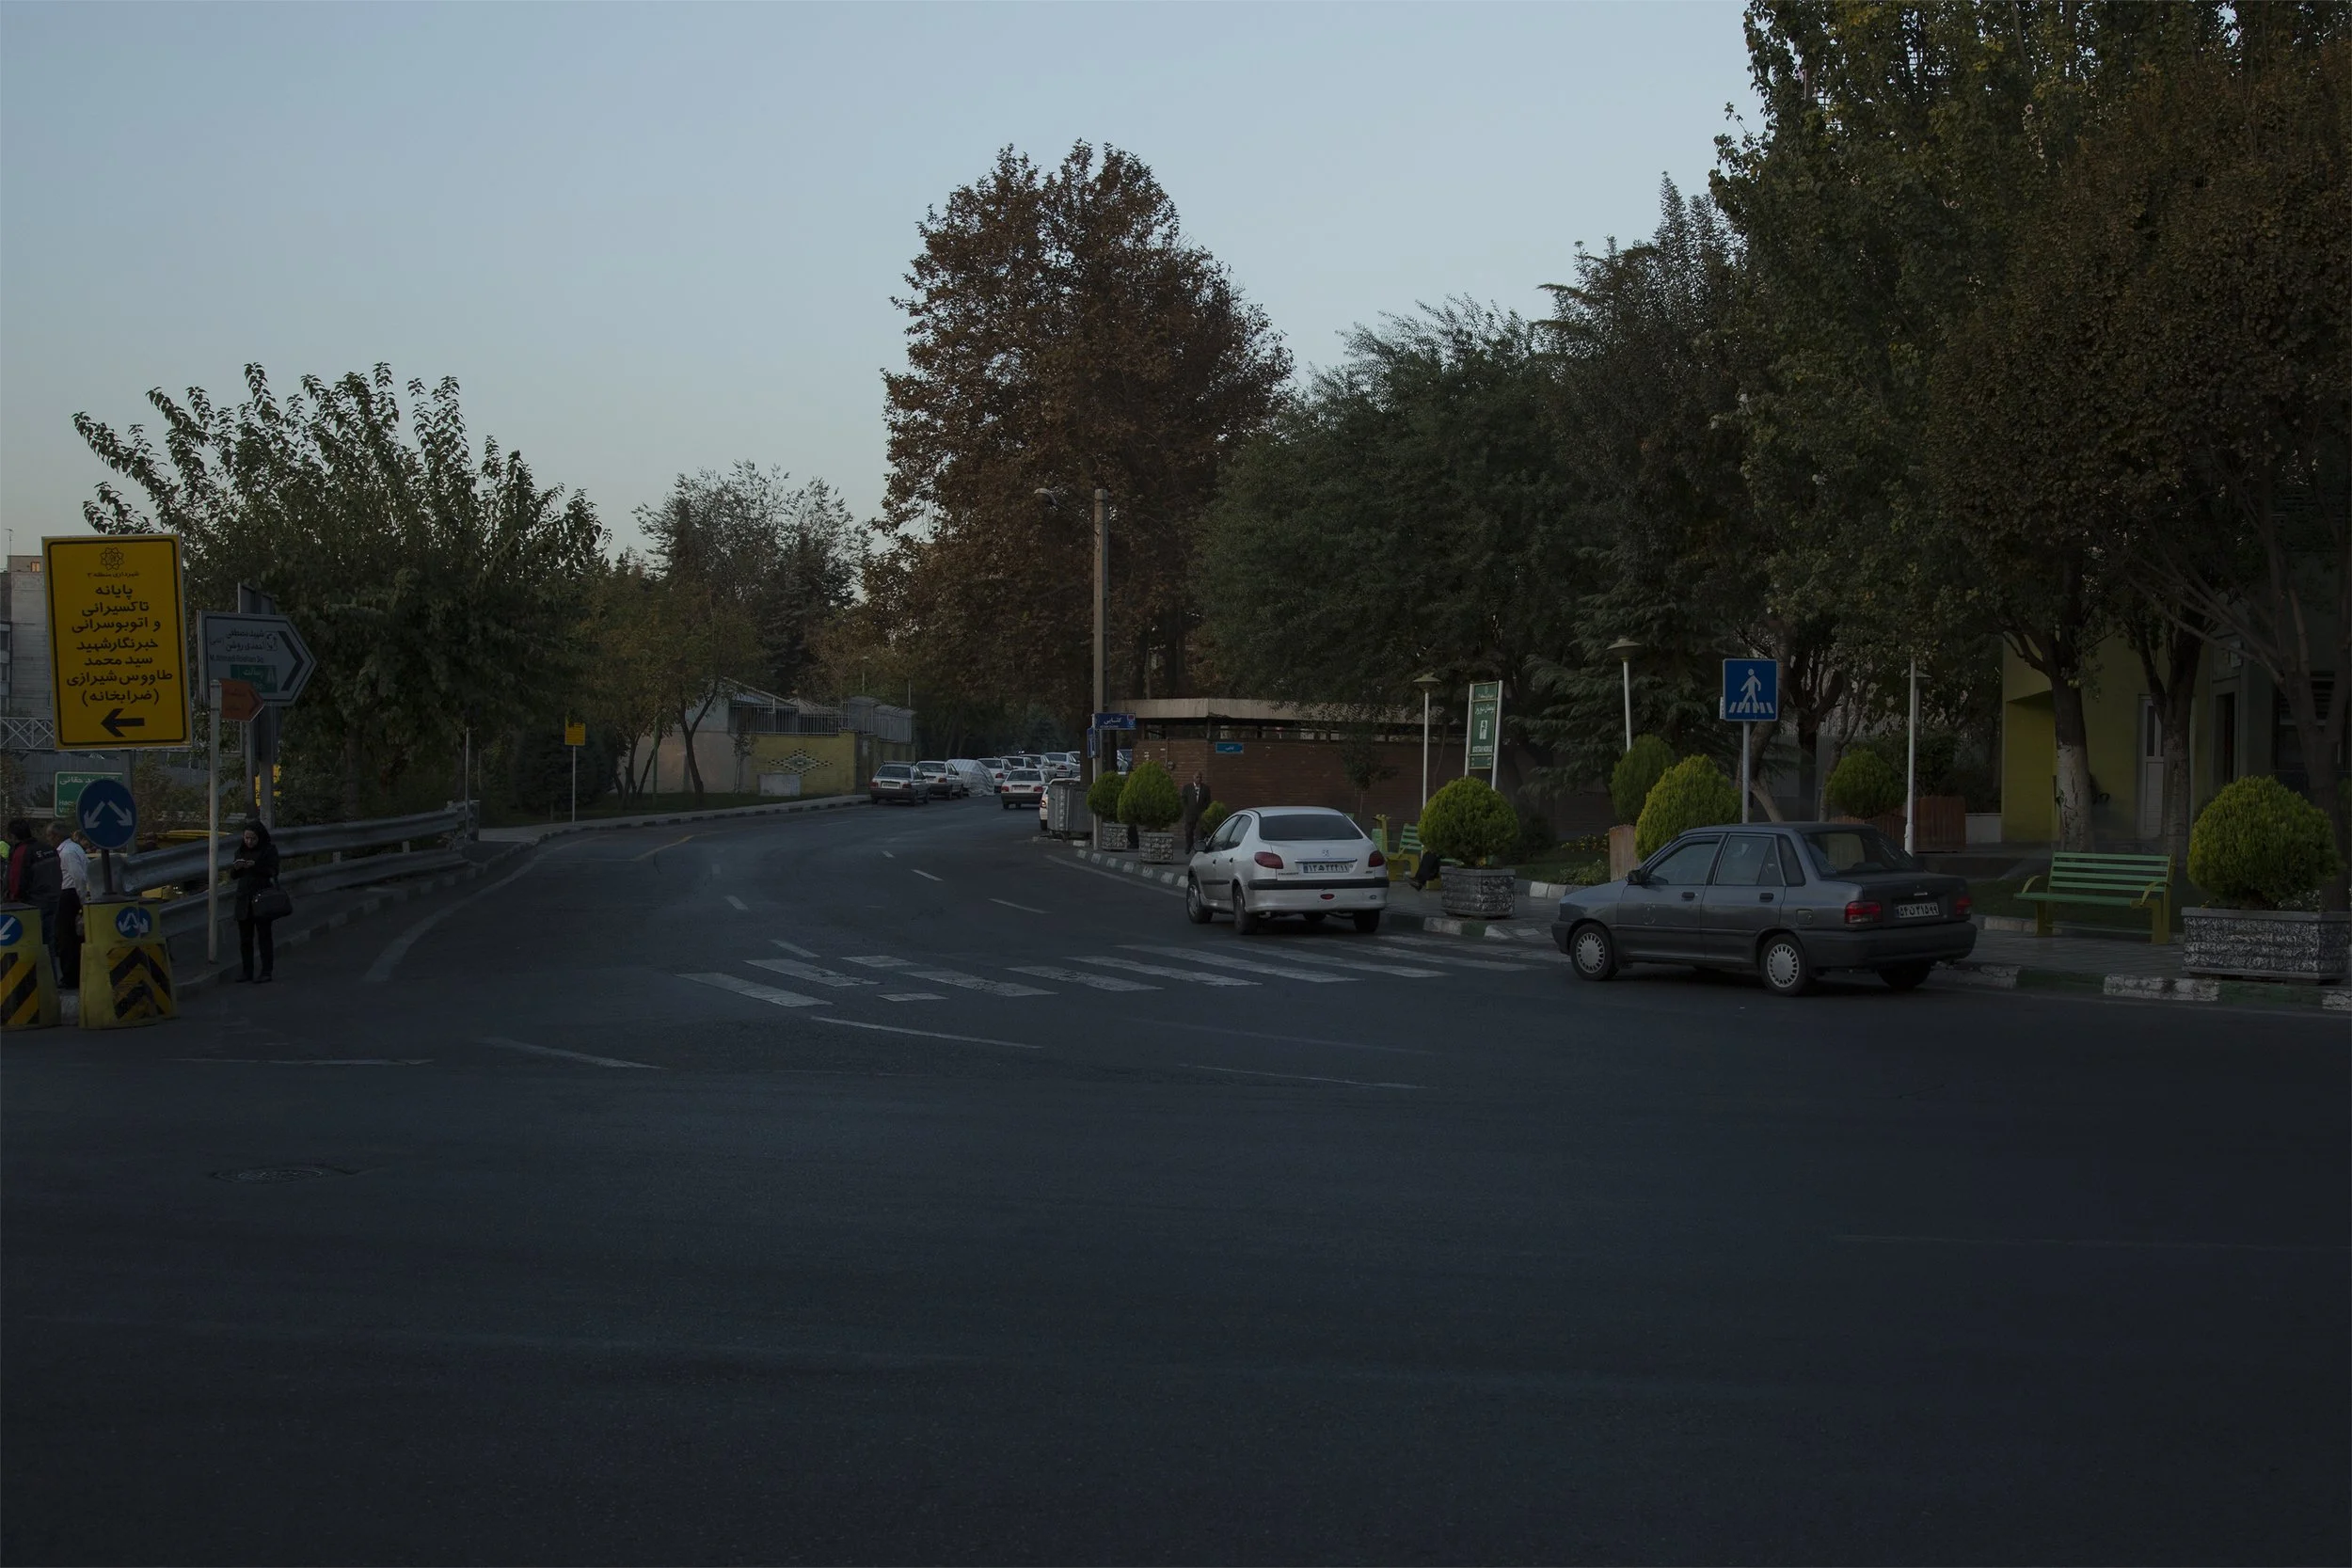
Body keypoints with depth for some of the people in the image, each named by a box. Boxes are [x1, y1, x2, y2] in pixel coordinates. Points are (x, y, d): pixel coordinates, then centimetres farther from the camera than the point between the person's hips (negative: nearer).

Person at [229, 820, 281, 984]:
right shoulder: (241, 850, 12)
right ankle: (247, 971, 13)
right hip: (244, 898, 5)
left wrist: (255, 866, -22)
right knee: (245, 938, 6)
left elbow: (273, 872, -10)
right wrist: (236, 868, -8)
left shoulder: (269, 850, -3)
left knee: (264, 936, -2)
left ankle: (266, 972, 1)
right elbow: (233, 875, 15)